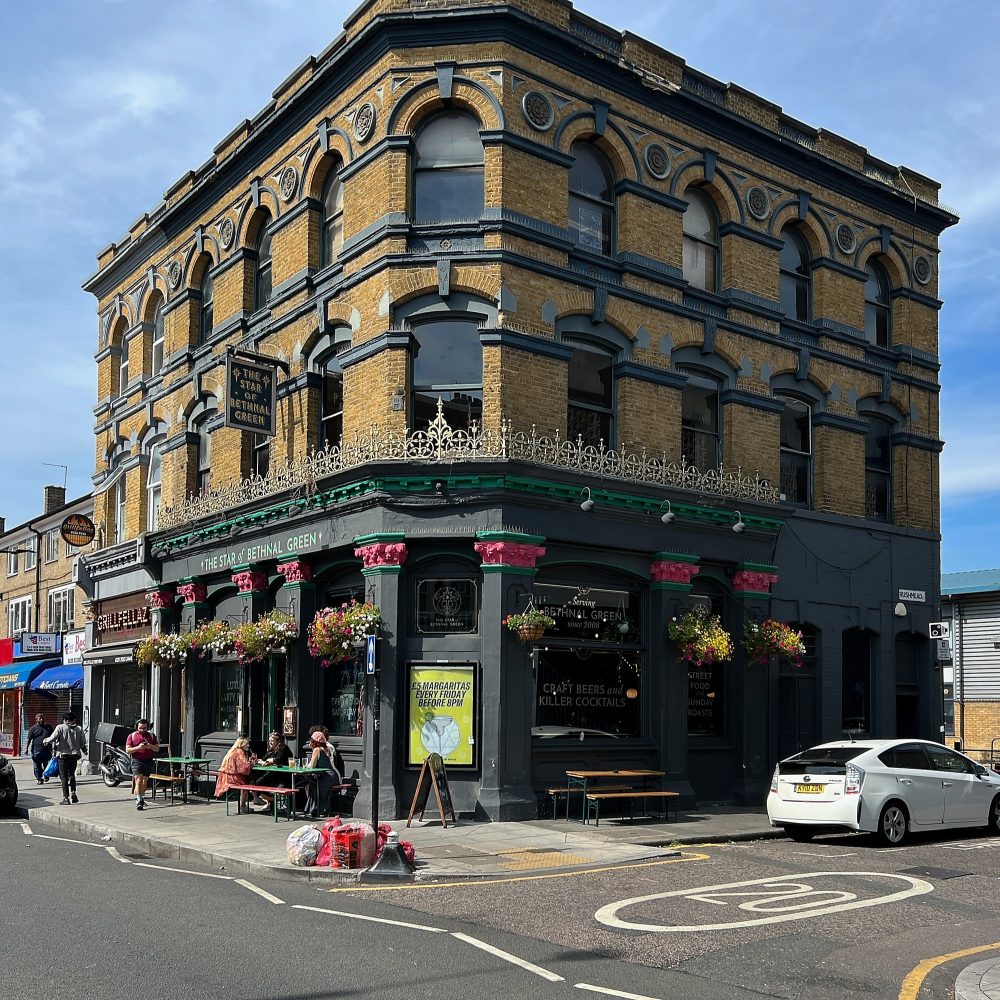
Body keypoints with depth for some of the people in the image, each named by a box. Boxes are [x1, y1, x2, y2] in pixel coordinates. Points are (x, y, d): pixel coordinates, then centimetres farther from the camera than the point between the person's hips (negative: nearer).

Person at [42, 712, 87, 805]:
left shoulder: (60, 727, -6)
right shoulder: (79, 729, 4)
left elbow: (52, 738, -13)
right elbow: (83, 742, 5)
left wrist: (45, 741, 8)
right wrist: (84, 751, 25)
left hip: (63, 754, -3)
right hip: (74, 754, 3)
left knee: (64, 777, 2)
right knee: (72, 774, 21)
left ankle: (66, 798, -2)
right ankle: (73, 793, 8)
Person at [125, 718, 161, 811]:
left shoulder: (152, 735, 10)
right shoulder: (132, 736, 3)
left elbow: (157, 748, 8)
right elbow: (127, 750, -4)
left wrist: (151, 746, -14)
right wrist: (138, 747, -20)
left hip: (148, 761, 3)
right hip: (137, 761, -3)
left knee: (145, 781, 12)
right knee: (138, 781, -14)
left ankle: (142, 798, 28)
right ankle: (139, 801, -19)